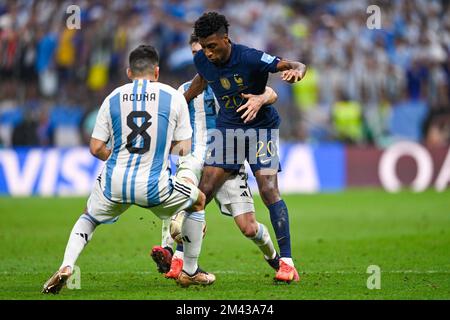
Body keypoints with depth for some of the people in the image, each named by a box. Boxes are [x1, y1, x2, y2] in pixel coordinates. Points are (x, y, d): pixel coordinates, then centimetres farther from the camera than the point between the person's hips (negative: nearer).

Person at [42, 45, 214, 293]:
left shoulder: (113, 98, 4)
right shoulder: (173, 97, 0)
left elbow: (96, 148, 4)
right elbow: (184, 149, 2)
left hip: (114, 184, 2)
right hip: (154, 188, -2)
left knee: (89, 217, 32)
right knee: (198, 201, 27)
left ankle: (66, 267, 7)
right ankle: (189, 272, 31)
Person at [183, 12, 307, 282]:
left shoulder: (250, 58, -25)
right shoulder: (203, 60, -10)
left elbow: (298, 66, -25)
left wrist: (296, 72, -49)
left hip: (262, 127, -4)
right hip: (228, 128, 4)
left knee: (269, 191, -17)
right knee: (204, 191, -3)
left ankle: (287, 262, -13)